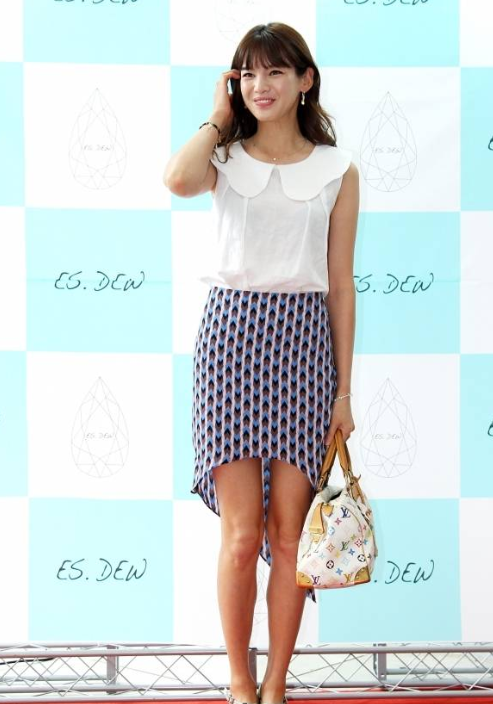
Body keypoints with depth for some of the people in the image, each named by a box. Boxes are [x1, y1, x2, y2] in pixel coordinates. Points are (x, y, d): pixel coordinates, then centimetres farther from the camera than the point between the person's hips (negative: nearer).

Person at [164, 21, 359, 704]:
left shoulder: (337, 171, 7)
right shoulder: (225, 159, 7)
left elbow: (340, 284, 7)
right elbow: (178, 179, -19)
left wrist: (344, 389, 4)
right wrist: (219, 117, -1)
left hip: (303, 339, 1)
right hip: (231, 333, 0)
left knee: (289, 532, 2)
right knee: (242, 533, -3)